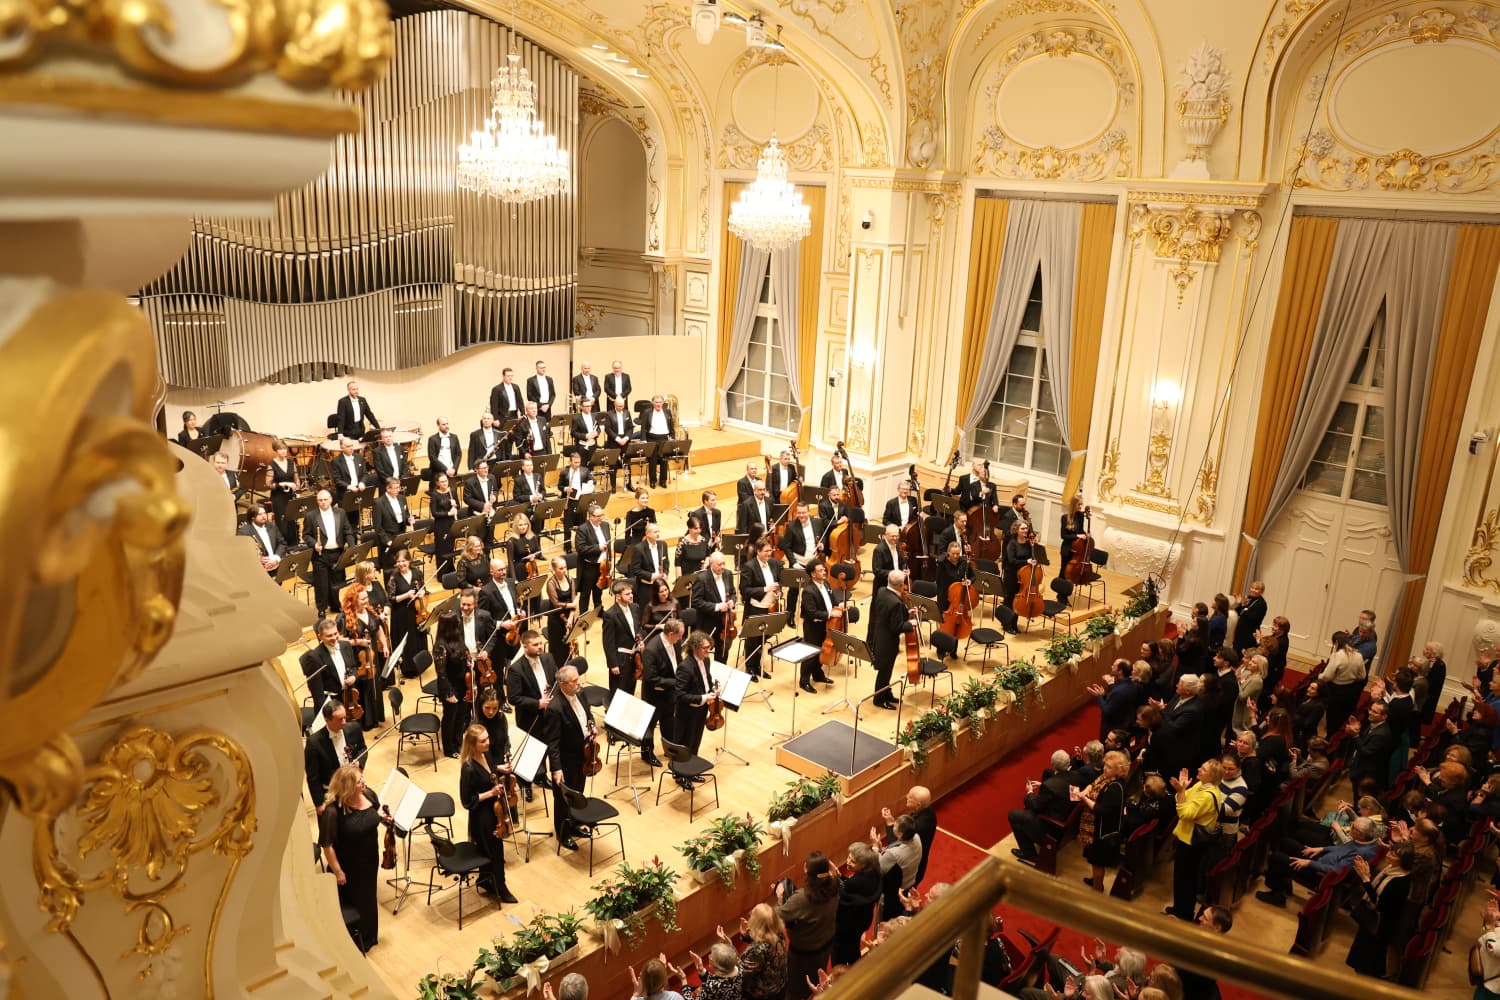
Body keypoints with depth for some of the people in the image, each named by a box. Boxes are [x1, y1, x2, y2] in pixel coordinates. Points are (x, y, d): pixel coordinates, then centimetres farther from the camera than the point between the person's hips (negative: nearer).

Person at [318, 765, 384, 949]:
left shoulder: (369, 794, -12)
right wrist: (337, 871, -17)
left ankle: (368, 938, 52)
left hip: (370, 861, 6)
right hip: (348, 866, -6)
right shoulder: (332, 810, -32)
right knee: (349, 904, 17)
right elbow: (327, 845, -22)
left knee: (368, 899, 27)